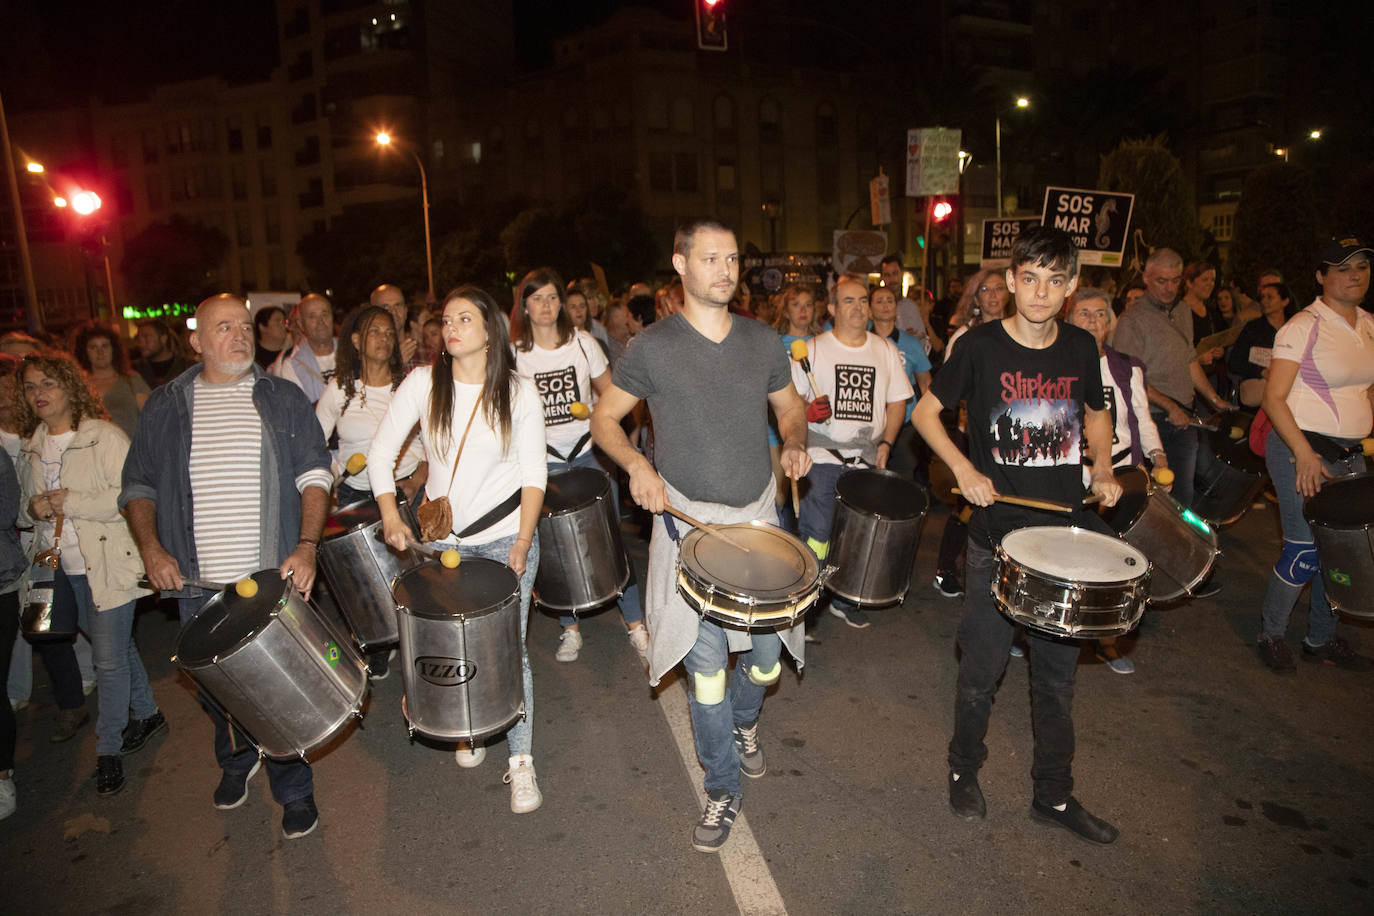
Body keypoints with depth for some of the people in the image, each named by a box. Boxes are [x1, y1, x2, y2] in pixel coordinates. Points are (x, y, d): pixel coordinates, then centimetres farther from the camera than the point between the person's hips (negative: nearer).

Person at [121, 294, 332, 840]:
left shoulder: (283, 399, 3)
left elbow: (314, 474, -1)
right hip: (200, 583, 2)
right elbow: (138, 485, 11)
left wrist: (307, 544, -14)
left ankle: (293, 789, 23)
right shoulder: (166, 406, 6)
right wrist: (151, 548, -5)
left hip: (275, 577, -2)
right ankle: (236, 760, 44)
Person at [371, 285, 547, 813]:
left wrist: (523, 541, -14)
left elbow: (534, 473, -4)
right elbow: (381, 452, 1)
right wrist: (391, 517, -11)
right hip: (442, 538, 2)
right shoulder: (423, 384, -4)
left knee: (509, 648, -3)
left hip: (506, 536, -2)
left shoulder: (518, 392, -5)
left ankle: (521, 762, 11)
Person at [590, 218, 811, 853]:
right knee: (705, 663, 0)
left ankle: (742, 723, 47)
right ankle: (723, 788, 22)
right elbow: (604, 419, 1)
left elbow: (789, 405, 18)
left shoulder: (762, 341, 5)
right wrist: (637, 464, -17)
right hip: (688, 521, -3)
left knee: (767, 653, 11)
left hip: (758, 517, 4)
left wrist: (795, 442, -3)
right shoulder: (653, 346, -5)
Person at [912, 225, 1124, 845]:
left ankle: (1054, 795, 32)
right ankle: (964, 770, 32)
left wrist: (1103, 469, 1)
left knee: (1057, 672, 14)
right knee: (983, 667, 7)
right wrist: (964, 469, -15)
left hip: (1065, 532, 4)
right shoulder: (981, 345, -8)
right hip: (998, 531, -3)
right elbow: (925, 412, -1)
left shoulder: (1081, 347, 3)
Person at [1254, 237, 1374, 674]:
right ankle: (1271, 634, 14)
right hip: (1300, 449, -7)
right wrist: (1305, 454, -21)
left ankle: (1322, 639, 24)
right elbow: (1274, 398, -14)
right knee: (1305, 551, -6)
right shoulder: (1303, 326, -10)